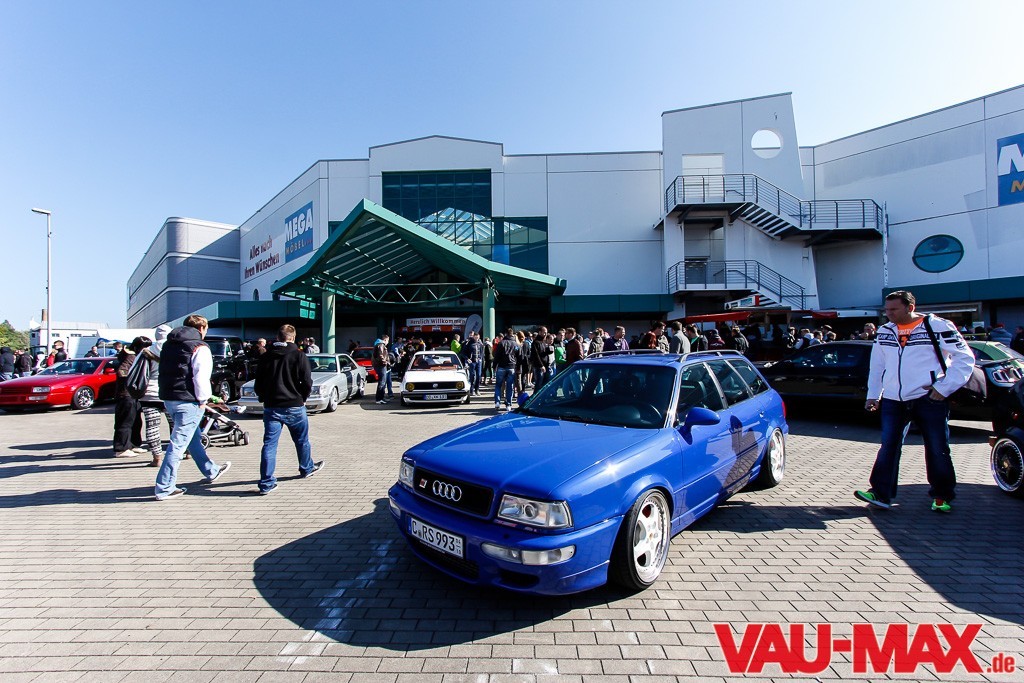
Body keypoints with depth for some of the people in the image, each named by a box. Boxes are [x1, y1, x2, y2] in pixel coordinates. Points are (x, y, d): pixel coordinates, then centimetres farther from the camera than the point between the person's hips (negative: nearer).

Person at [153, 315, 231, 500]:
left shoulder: (168, 344, 16)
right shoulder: (199, 348, -11)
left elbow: (163, 371, 20)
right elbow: (201, 377, -19)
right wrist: (203, 400, -9)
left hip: (168, 399, 9)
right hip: (188, 401, -9)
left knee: (193, 437, 21)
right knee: (178, 443, -3)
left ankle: (211, 471, 36)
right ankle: (164, 488, 1)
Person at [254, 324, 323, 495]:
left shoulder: (265, 356, 2)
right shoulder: (298, 355, -8)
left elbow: (258, 384, 5)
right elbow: (307, 383, -10)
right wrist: (302, 398, 6)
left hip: (271, 407, 2)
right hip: (294, 407, -2)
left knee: (269, 444, 4)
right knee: (302, 440, 18)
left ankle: (266, 483, 2)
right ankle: (307, 468, 36)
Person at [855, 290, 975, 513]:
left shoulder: (938, 326, -4)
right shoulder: (884, 332, 10)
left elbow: (965, 358, -3)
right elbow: (876, 366, 18)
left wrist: (944, 388, -10)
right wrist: (873, 395, 13)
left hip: (929, 399, -4)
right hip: (893, 400, 4)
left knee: (937, 449, 5)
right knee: (888, 447, 1)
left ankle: (942, 496, 22)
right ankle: (881, 494, 3)